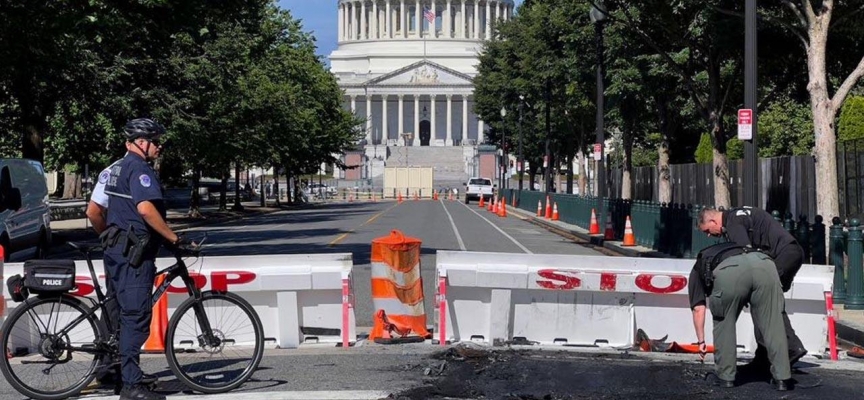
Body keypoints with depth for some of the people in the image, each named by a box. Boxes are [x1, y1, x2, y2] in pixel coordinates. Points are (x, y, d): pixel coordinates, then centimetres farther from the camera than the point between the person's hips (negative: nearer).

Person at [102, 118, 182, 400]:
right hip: (133, 253, -11)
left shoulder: (119, 168, 19)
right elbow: (146, 208, -27)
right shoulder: (139, 168, -13)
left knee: (127, 314, 16)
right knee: (137, 317, -9)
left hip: (118, 251, 11)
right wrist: (175, 239, -22)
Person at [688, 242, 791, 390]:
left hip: (729, 271, -3)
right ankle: (781, 378, 12)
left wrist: (701, 341, 36)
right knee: (772, 323, 13)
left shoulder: (698, 268, 36)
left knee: (724, 323, 19)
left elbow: (698, 309, 27)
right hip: (764, 263, 3)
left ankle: (726, 377, 21)